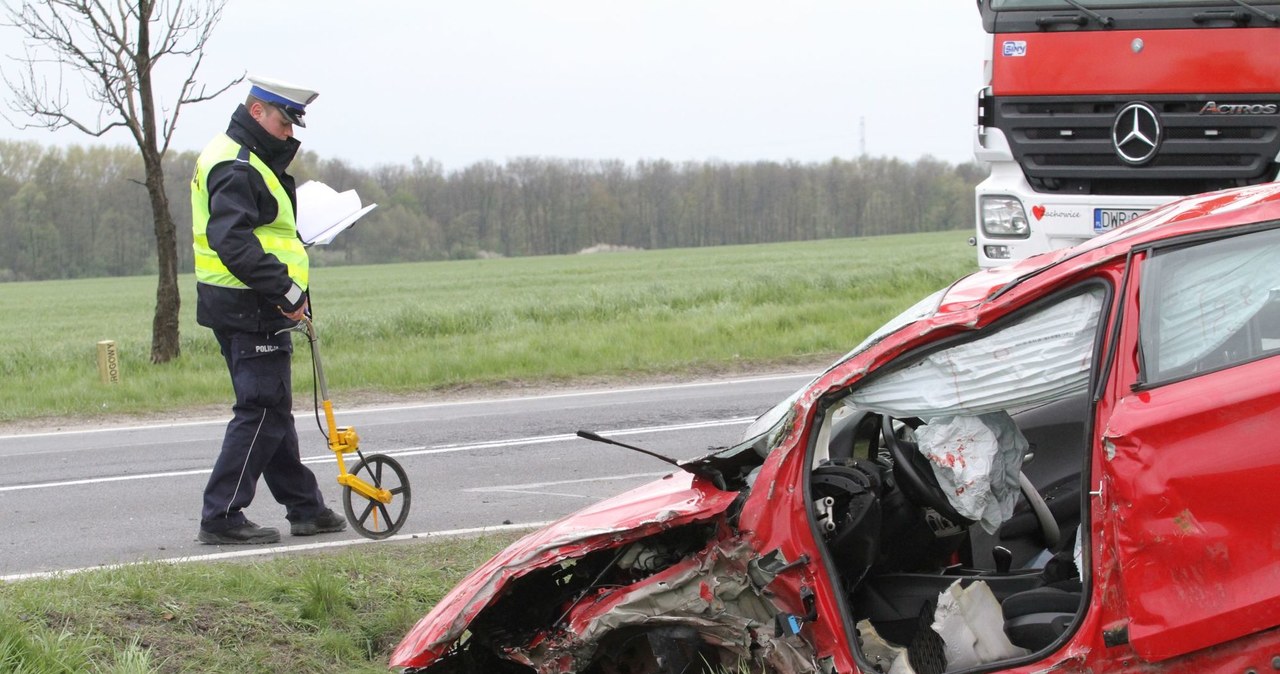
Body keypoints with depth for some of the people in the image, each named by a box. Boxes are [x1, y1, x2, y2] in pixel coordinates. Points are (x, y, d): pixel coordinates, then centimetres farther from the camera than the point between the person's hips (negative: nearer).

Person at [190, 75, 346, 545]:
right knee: (262, 412, -9)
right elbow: (232, 241, -27)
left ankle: (305, 507, 24)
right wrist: (286, 290, -28)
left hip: (252, 308, 11)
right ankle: (221, 517, -7)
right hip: (250, 311, -11)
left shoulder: (249, 161, 20)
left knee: (272, 411, 15)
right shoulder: (235, 167, -15)